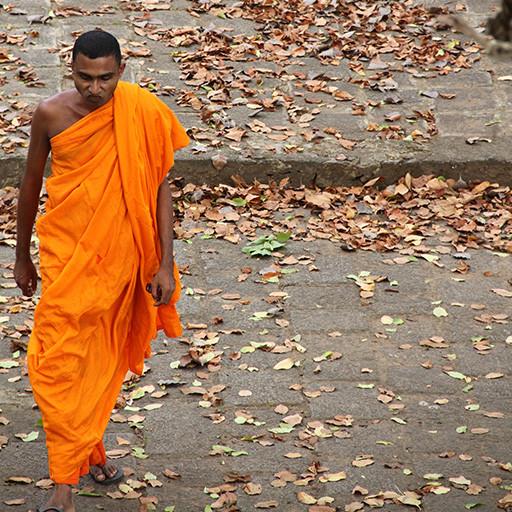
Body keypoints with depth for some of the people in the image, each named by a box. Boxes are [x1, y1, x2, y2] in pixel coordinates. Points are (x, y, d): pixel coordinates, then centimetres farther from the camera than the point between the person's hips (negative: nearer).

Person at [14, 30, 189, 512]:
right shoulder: (50, 115, -10)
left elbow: (159, 188, -4)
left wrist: (165, 264, -6)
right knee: (59, 363, -8)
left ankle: (89, 446, 37)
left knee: (104, 358, 15)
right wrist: (22, 256, 12)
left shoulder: (145, 115, -11)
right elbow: (31, 185, 4)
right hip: (66, 254, -1)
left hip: (119, 255, 1)